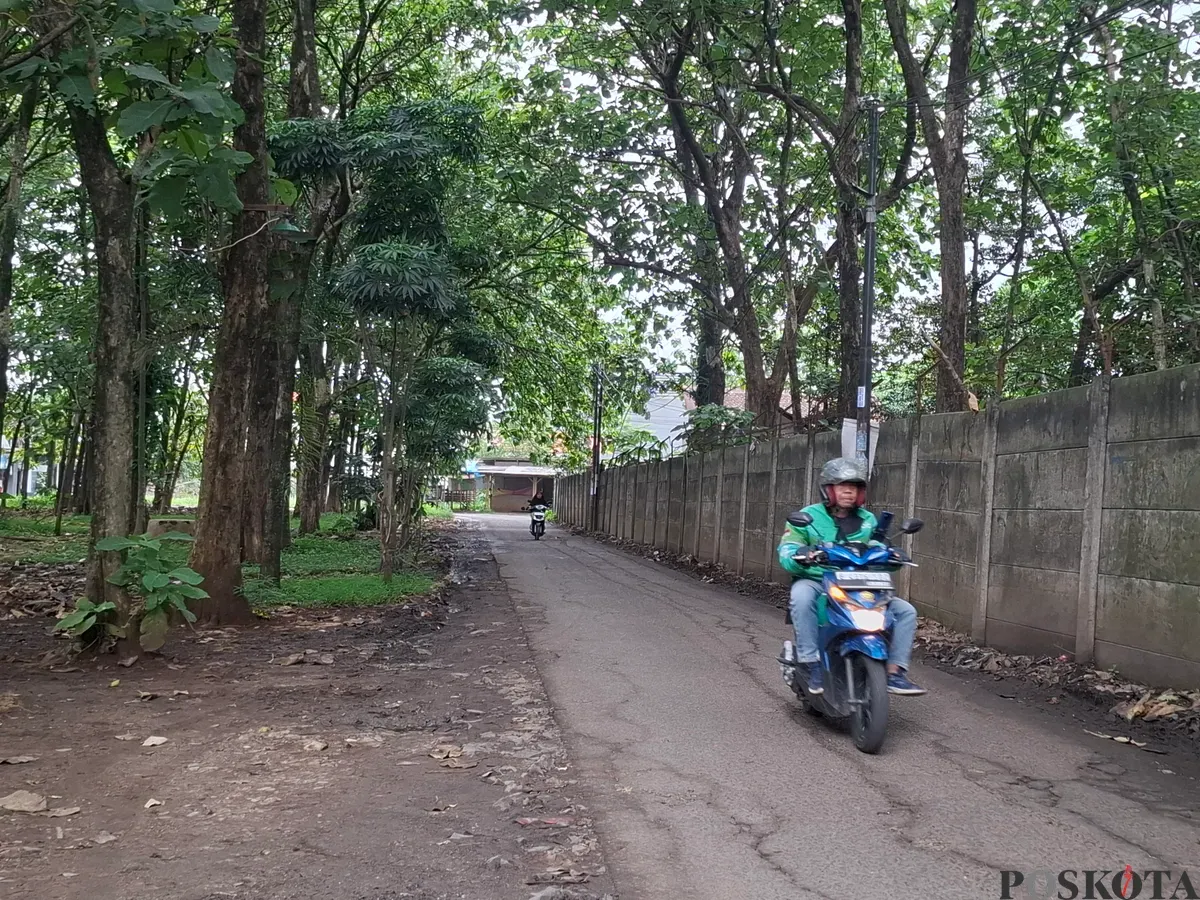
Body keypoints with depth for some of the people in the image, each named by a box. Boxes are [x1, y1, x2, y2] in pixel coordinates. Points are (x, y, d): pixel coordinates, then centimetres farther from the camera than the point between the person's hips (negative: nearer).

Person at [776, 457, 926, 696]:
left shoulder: (868, 521, 16)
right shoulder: (809, 516, 3)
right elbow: (786, 551, -6)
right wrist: (799, 555, -30)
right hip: (815, 582, -4)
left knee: (906, 611, -10)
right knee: (802, 596, -39)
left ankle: (895, 674, -8)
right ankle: (813, 667, -33)